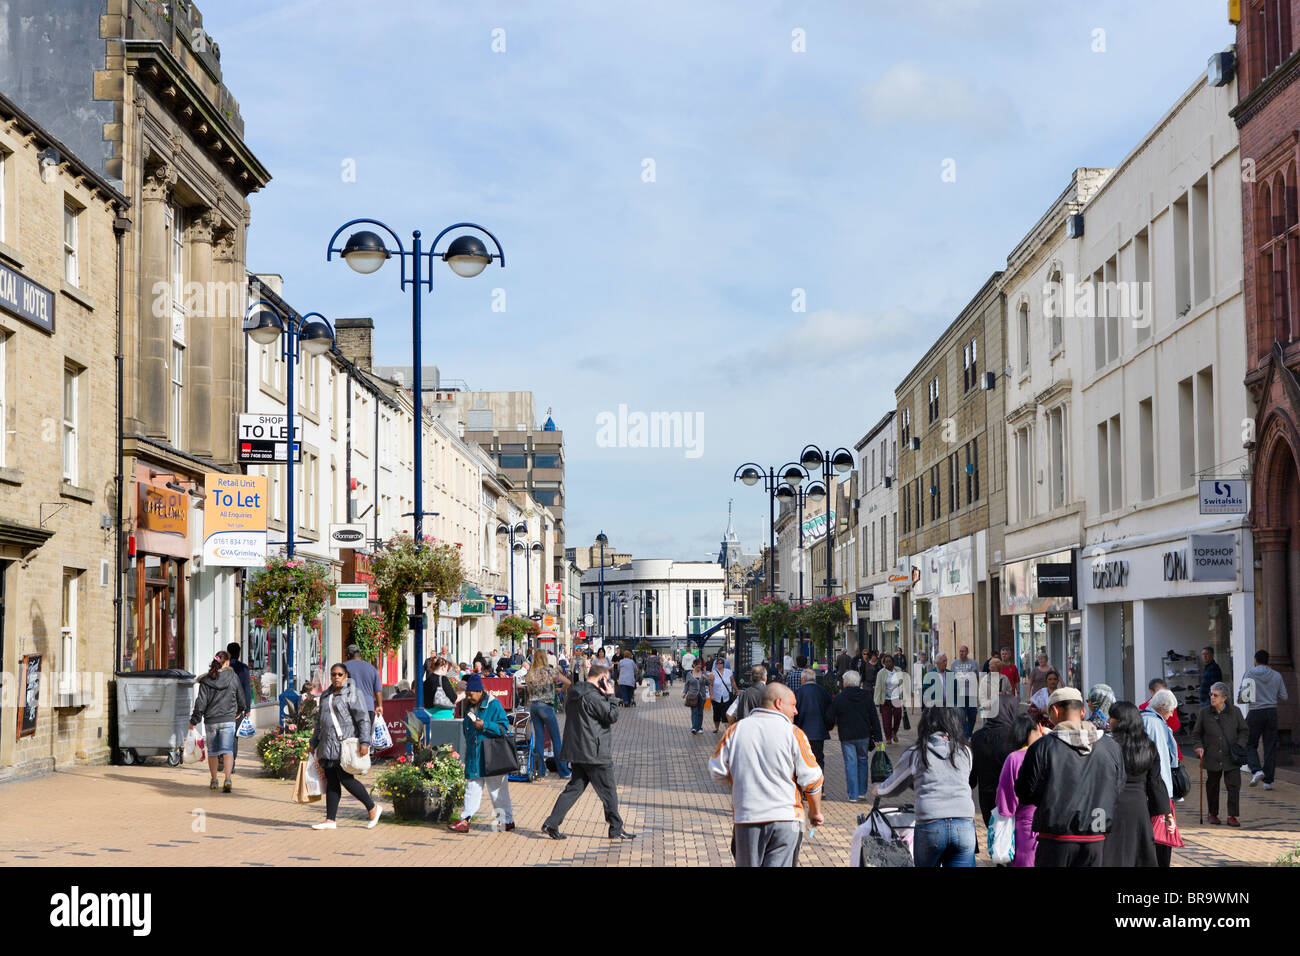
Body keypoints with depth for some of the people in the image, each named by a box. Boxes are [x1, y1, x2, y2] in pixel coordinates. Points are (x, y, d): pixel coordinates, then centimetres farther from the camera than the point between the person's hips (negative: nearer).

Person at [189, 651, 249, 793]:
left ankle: (213, 781, 27)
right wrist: (240, 711, 29)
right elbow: (242, 698, 9)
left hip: (210, 721, 1)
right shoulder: (233, 678, -1)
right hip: (228, 721, -1)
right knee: (227, 749, -7)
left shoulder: (206, 681, -2)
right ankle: (227, 779, -25)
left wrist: (194, 721, 5)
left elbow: (201, 702, -3)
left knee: (212, 751, 16)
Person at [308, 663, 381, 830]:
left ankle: (373, 808, 3)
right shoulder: (326, 696, 19)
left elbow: (364, 719, -10)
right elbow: (320, 721, 27)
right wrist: (314, 743, 26)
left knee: (346, 779, -12)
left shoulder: (352, 694, -3)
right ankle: (330, 821, 4)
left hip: (346, 741, -7)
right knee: (331, 782, 4)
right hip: (328, 744, 7)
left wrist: (364, 742, -19)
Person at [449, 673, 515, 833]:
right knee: (472, 787, 7)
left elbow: (504, 728, -13)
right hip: (474, 757, 7)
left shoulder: (493, 705, -9)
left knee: (497, 789, 0)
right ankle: (465, 820, 7)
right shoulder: (470, 706, 12)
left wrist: (485, 725, -22)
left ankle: (507, 820, 10)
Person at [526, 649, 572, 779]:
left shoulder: (531, 673, 6)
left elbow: (529, 691, 7)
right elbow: (568, 682, -3)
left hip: (532, 705, 4)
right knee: (556, 739, 1)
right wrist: (561, 690, 14)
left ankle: (540, 770, 11)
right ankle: (563, 772, 1)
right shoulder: (550, 670, -5)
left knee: (539, 737, 10)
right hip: (546, 706, -4)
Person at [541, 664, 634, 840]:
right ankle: (616, 829, 13)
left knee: (574, 787, 12)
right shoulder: (592, 697, -19)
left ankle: (551, 824, 4)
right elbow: (612, 716, -16)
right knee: (608, 791, 4)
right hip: (595, 753, -8)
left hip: (576, 751, 8)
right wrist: (610, 696, -6)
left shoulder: (573, 694, 10)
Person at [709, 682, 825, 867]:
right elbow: (811, 780, -3)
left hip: (745, 818, 3)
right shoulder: (793, 734, -4)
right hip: (785, 819, -3)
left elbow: (717, 772, 5)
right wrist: (815, 812, 13)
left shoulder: (735, 730, 3)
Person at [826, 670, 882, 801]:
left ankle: (853, 794, 1)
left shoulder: (839, 698, -7)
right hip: (864, 736, 3)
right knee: (863, 761, 16)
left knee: (850, 764, 2)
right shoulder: (866, 696, 1)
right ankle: (862, 791, 19)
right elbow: (874, 717, 2)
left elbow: (829, 718, -1)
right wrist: (877, 736, 5)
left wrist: (829, 727, 21)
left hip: (846, 737, -2)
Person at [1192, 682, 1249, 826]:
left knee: (1234, 785, -7)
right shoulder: (1204, 713, 2)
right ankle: (1213, 814, 23)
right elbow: (1196, 733, 10)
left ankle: (1232, 816, 0)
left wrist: (1240, 745, -4)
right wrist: (1198, 746, -6)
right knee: (1212, 786, 8)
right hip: (1212, 757, 1)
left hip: (1231, 757, 0)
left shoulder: (1234, 712, 2)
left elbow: (1244, 731, 11)